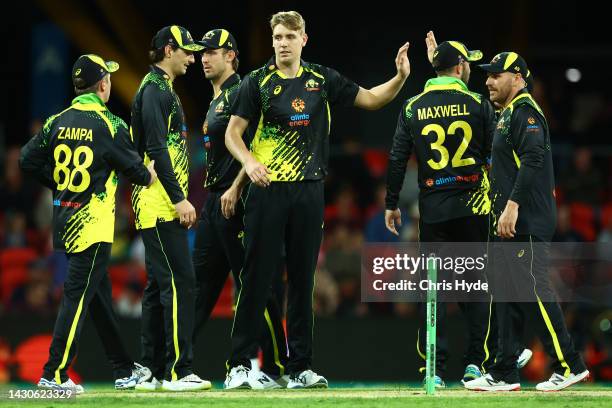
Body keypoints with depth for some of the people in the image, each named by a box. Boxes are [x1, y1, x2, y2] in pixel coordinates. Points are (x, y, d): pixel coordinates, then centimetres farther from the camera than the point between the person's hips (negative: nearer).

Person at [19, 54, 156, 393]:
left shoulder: (57, 122, 5)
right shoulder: (109, 125, -12)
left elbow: (28, 160, 6)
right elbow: (135, 170, -7)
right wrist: (150, 177, 16)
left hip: (64, 217, 7)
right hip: (94, 222, -7)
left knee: (99, 294, 15)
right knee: (78, 295, -7)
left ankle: (124, 370, 24)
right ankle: (54, 375, -11)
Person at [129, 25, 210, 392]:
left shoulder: (162, 89, 22)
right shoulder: (155, 89, -10)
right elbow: (157, 149, -18)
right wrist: (179, 199, -21)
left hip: (162, 206, 11)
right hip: (161, 204, -11)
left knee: (160, 285, 10)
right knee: (181, 282, -14)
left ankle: (153, 372, 13)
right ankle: (178, 371, -16)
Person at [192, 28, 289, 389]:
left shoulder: (240, 94, -9)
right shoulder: (217, 101, 21)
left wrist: (235, 189, -22)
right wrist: (215, 196, 20)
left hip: (235, 202, -10)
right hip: (214, 202, 10)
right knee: (201, 282, 11)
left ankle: (277, 368, -8)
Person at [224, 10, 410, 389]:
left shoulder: (322, 79, 8)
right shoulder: (258, 82, -1)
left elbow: (370, 99, 12)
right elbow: (232, 133, -1)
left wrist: (400, 77, -5)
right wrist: (249, 161, -20)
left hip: (309, 191, 3)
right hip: (267, 189, -3)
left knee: (303, 279, 6)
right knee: (257, 277, -5)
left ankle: (301, 368, 12)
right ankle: (239, 364, -1)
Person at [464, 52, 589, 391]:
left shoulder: (525, 110, -9)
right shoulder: (506, 115, 23)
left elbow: (533, 159, -23)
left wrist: (513, 205, -27)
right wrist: (502, 212, 18)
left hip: (527, 222, -11)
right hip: (509, 224, 11)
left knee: (532, 290, -13)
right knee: (508, 295, 10)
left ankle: (569, 366, -10)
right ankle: (504, 374, 12)